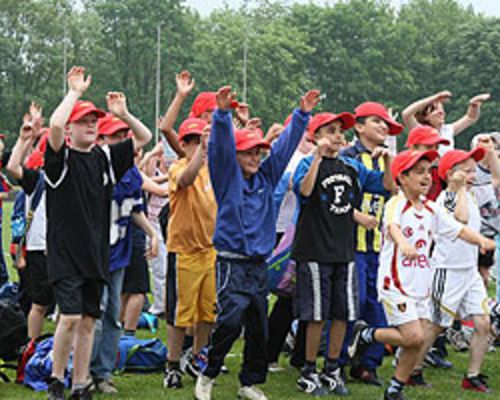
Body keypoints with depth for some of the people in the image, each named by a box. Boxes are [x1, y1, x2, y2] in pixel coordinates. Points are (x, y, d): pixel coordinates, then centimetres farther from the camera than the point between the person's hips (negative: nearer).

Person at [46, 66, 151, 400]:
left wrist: (123, 114, 0)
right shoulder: (61, 156, -4)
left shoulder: (105, 157, 11)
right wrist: (75, 92, -14)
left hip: (96, 253, 5)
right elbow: (55, 125, -24)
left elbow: (144, 137, 16)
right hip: (64, 251, -5)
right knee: (71, 316, -14)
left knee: (88, 321, 7)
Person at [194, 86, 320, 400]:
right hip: (232, 263, -6)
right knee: (231, 320, -18)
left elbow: (285, 146, 12)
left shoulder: (266, 176, 11)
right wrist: (223, 114, -31)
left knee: (259, 327, 8)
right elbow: (220, 147, -17)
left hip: (259, 265, 6)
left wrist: (303, 114, 6)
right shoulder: (227, 177, -2)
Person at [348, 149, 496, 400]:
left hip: (421, 285, 7)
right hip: (395, 283, -7)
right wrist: (403, 243, -56)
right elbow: (393, 225, -34)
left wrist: (481, 240, -8)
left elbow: (458, 230, 11)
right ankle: (366, 335, 9)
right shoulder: (396, 205, -14)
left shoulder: (432, 209, 9)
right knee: (413, 337, -14)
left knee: (418, 344, 6)